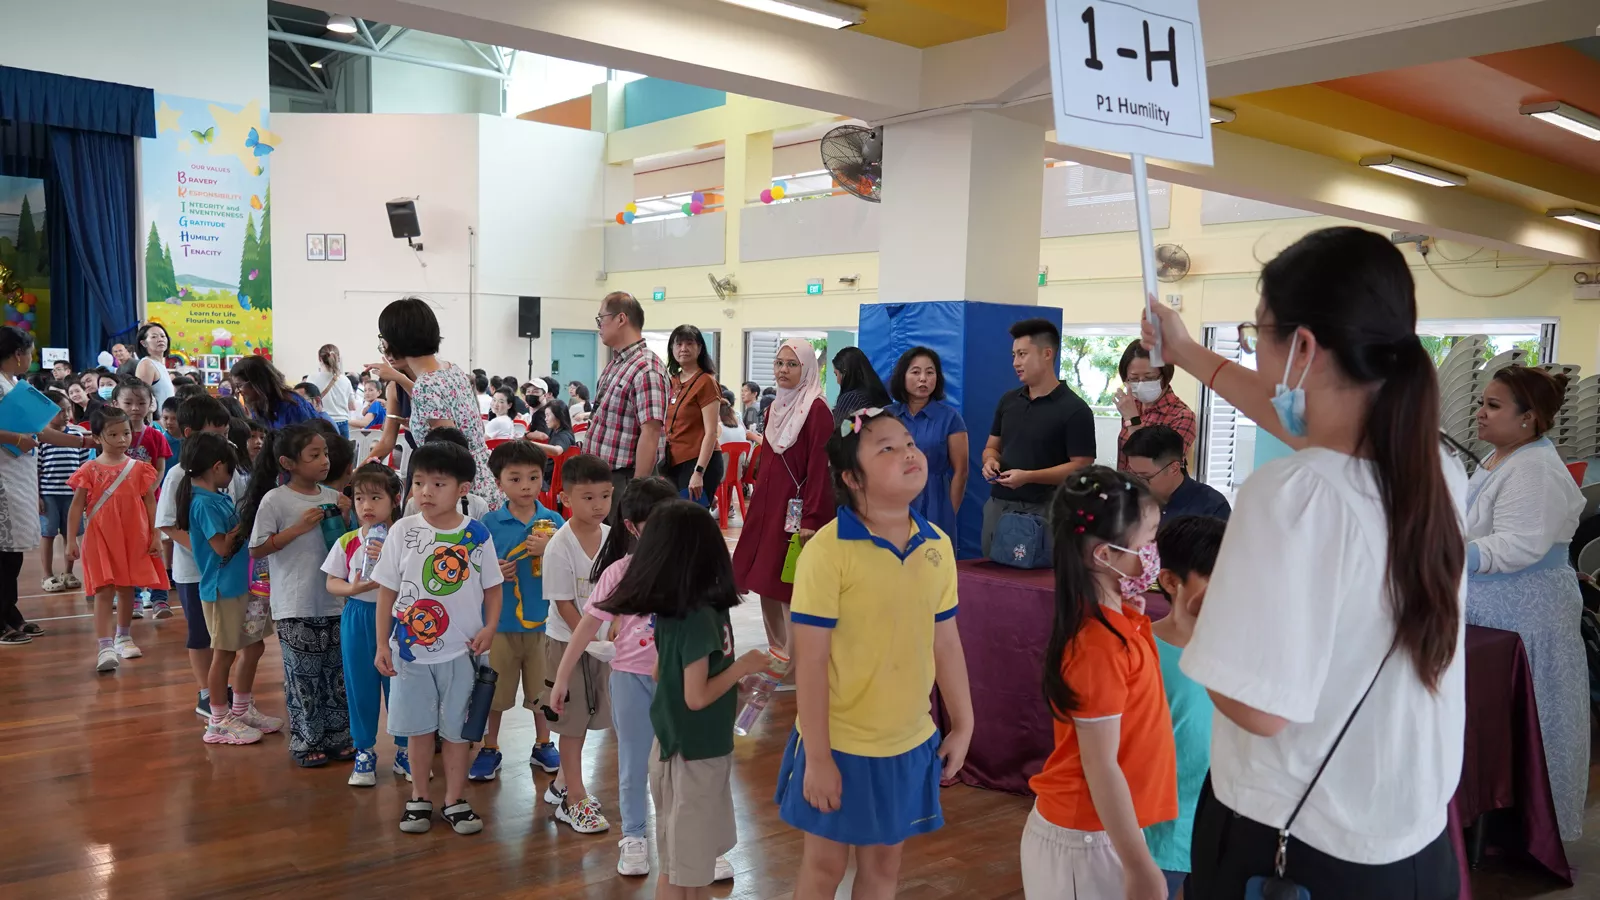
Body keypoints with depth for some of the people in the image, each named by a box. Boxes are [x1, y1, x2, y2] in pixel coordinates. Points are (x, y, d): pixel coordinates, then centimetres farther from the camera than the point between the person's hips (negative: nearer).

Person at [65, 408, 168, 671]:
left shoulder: (139, 467, 3)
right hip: (100, 537, -2)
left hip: (133, 537, 2)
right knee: (104, 590, -6)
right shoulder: (90, 469, -2)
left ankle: (123, 636, 30)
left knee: (127, 588, 13)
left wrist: (155, 536, 2)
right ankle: (106, 647, -9)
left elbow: (151, 502, 6)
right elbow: (77, 506, -1)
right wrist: (71, 540, -5)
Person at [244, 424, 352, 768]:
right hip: (296, 606, -5)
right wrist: (298, 528, -18)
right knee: (303, 675, 4)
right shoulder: (275, 500, -10)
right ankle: (306, 742, 18)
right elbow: (256, 549, -10)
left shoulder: (333, 497, 4)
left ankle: (337, 736, 26)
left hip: (334, 600, 5)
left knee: (337, 672, 13)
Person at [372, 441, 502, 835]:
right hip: (411, 648, 1)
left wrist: (489, 628, -12)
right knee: (418, 726, 12)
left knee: (457, 727, 9)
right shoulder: (403, 531, -4)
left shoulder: (476, 535, -5)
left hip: (462, 650, -1)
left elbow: (492, 587, 3)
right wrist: (382, 643, -1)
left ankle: (455, 799, 24)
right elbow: (387, 590, 1)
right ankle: (419, 797, 29)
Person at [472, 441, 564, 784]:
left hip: (542, 620, 1)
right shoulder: (490, 523, -6)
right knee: (495, 690, 11)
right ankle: (490, 749, 28)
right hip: (500, 619, -1)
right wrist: (492, 571, -19)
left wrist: (549, 550, -19)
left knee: (542, 688, 14)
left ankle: (543, 744, 33)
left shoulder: (553, 521, -4)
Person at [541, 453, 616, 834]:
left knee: (586, 716, 17)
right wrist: (591, 640, -18)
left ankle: (563, 783, 35)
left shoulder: (612, 537, -4)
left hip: (602, 639, 6)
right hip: (568, 641, -6)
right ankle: (574, 800, 14)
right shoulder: (559, 547, -20)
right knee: (573, 720, 3)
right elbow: (564, 604, -17)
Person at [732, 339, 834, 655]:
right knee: (766, 578, 12)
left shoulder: (817, 410, -11)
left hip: (795, 510, -8)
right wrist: (757, 498, 18)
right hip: (767, 505, 8)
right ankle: (777, 648, 25)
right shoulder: (775, 408, 14)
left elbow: (819, 467, -16)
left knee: (791, 584, -3)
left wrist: (811, 519, -21)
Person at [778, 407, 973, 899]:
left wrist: (962, 726, 11)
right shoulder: (828, 550, -20)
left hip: (909, 743, 5)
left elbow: (946, 643, 7)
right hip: (841, 744, -4)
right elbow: (811, 660, -18)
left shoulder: (937, 547, -3)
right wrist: (817, 756, -16)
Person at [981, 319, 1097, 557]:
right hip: (997, 506, 6)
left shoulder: (1075, 410, -8)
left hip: (1042, 511, -6)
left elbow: (1080, 467, -11)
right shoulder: (1008, 401, 11)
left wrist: (1028, 476, -21)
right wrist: (991, 461, -6)